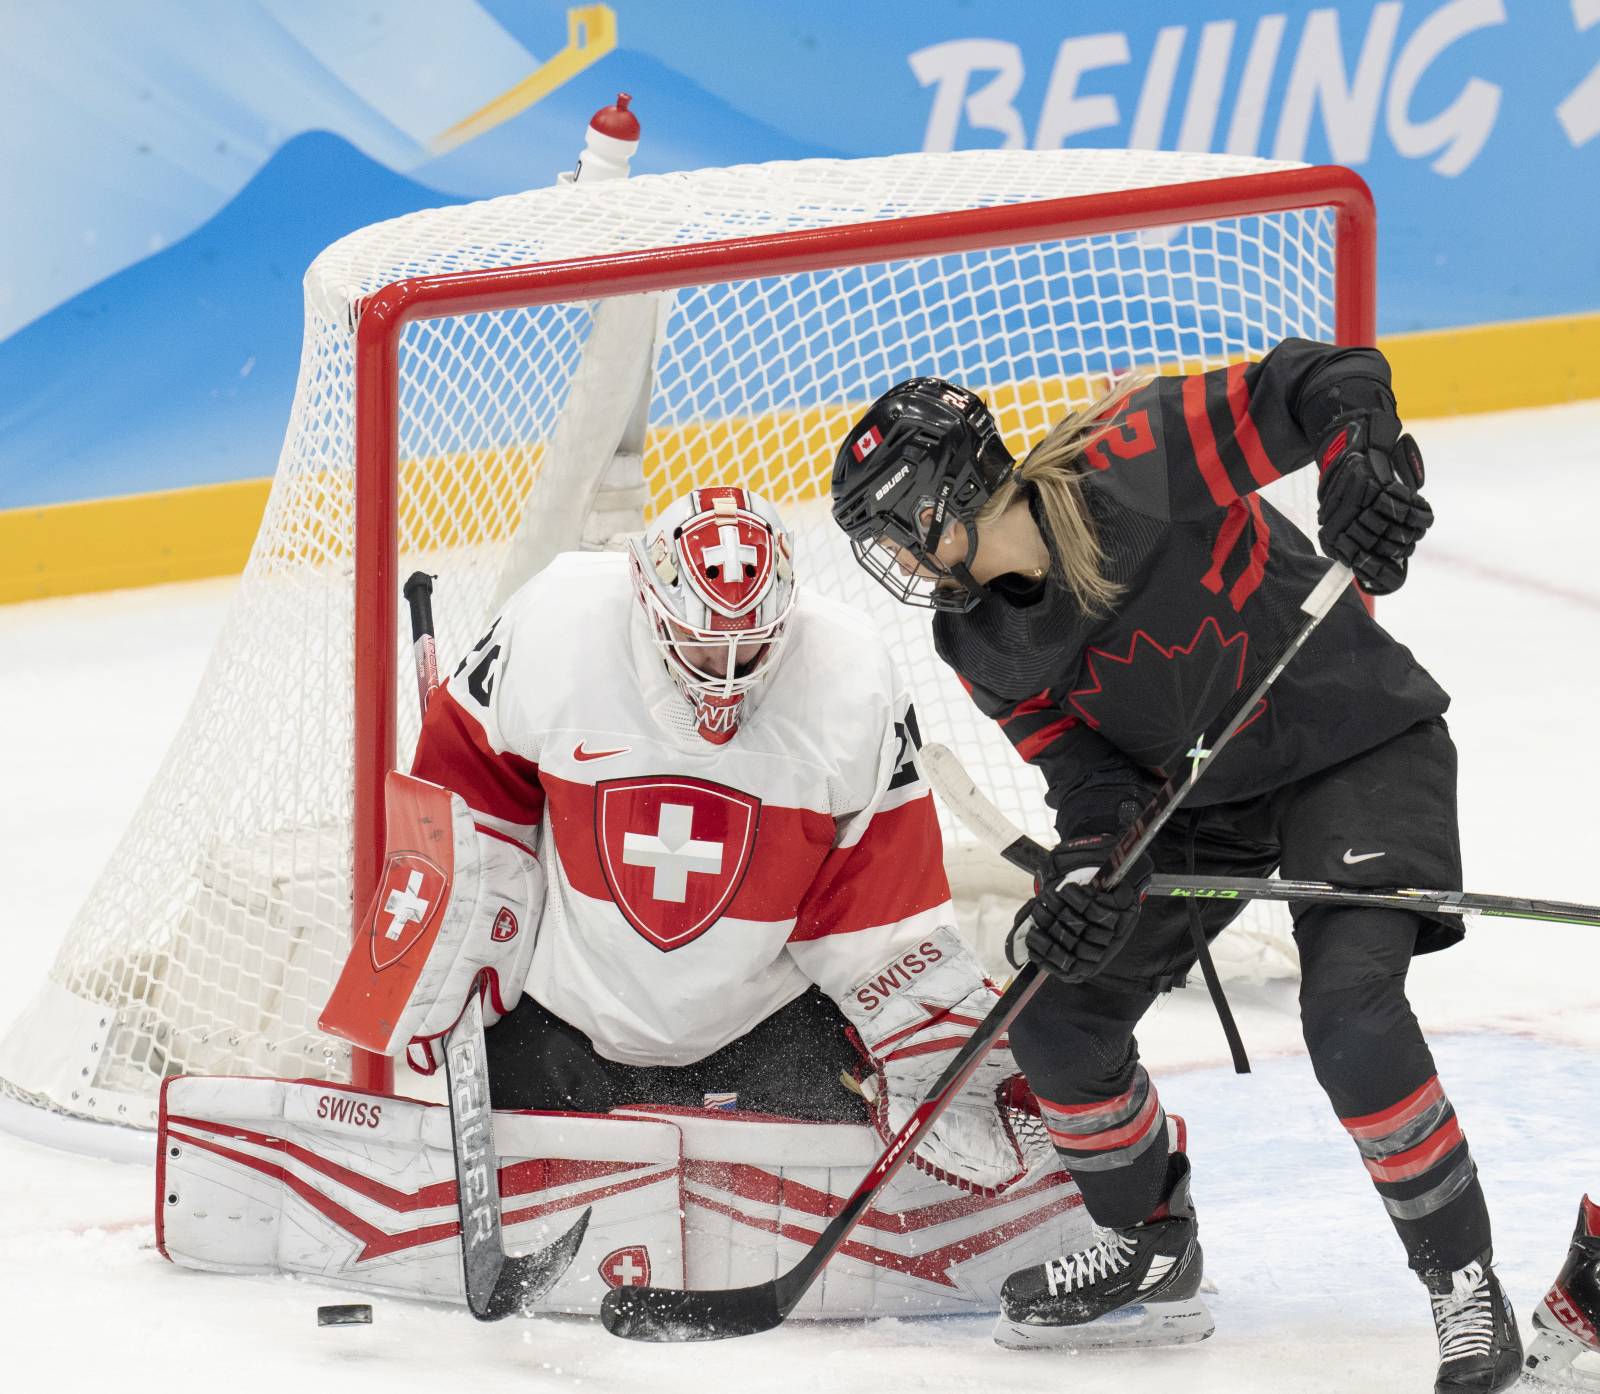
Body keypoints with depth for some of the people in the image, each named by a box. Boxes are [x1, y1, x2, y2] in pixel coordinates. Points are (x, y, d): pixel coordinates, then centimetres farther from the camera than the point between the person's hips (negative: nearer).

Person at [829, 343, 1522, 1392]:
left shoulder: (1135, 466, -28)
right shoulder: (983, 645, -6)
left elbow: (1329, 382, -26)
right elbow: (1086, 758, -5)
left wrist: (1366, 461, -44)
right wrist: (1087, 866, -24)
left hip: (1357, 744, -7)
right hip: (1196, 786, 8)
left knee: (1351, 1013, -25)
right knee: (1060, 1018, 3)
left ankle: (1466, 1286, -10)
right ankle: (1150, 1245, 28)